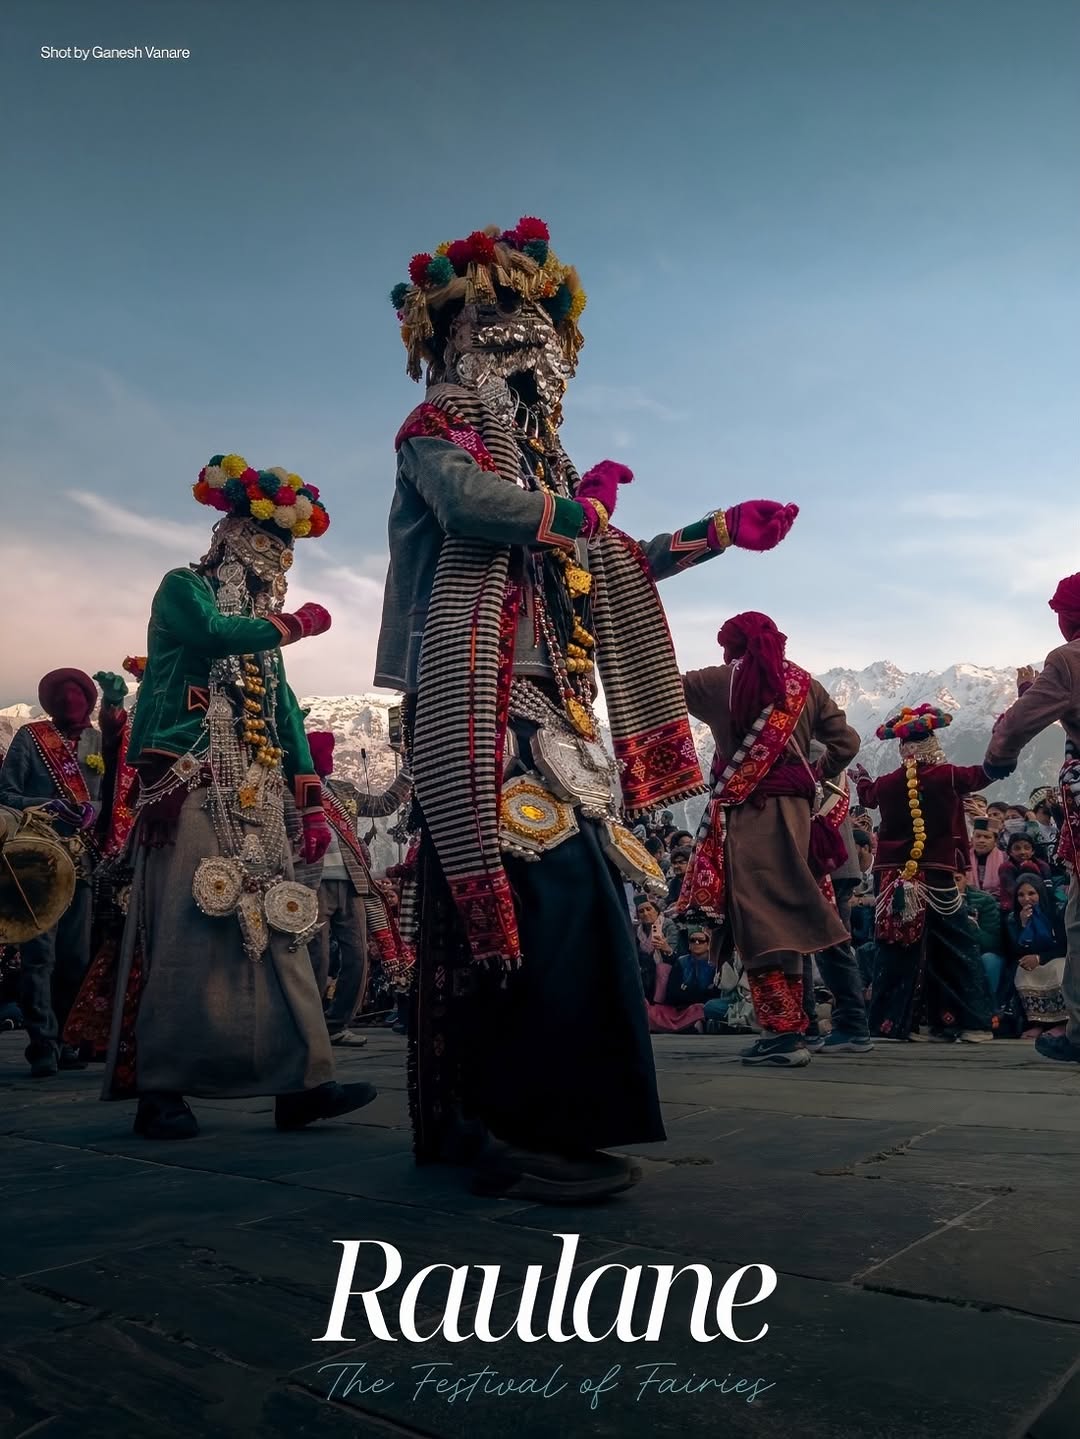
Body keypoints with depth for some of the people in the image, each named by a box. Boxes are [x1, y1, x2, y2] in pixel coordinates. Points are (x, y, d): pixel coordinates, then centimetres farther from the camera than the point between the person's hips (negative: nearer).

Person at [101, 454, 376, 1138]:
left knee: (276, 925, -1)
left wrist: (309, 800, 9)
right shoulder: (184, 587, 8)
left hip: (259, 798, 6)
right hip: (193, 787, -6)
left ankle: (300, 1081, -1)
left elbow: (286, 708, 19)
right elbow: (213, 634, -16)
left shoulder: (263, 621, 25)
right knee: (187, 926, -11)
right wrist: (294, 624, 0)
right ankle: (160, 1086, -4)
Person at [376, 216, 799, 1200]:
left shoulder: (539, 458, 27)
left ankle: (471, 1120, 12)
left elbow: (616, 567, 29)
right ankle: (512, 1130, -8)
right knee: (539, 894, -16)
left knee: (568, 898, 4)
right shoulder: (438, 425, 5)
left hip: (549, 715, 8)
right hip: (486, 707, -8)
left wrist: (723, 532, 27)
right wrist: (581, 507, -2)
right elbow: (467, 501, -19)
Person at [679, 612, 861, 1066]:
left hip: (746, 810, -5)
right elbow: (846, 741, 10)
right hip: (794, 808, 5)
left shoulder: (722, 681, 0)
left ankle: (780, 1031, -8)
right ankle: (790, 1028, 17)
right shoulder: (804, 685, 11)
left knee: (757, 916, -5)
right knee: (784, 914, 11)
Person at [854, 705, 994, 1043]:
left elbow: (868, 796, 26)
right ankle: (970, 1021, 7)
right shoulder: (948, 776, -7)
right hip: (937, 876, -2)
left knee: (896, 948, 8)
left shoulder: (886, 783, 3)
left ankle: (888, 1023, 9)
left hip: (893, 877, 3)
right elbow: (988, 771, 6)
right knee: (955, 948, 7)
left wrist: (861, 777, 50)